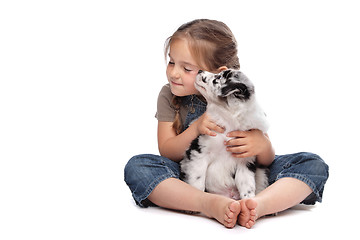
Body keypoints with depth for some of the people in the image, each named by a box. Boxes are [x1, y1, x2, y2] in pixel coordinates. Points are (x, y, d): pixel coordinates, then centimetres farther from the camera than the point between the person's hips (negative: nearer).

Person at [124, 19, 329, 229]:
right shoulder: (169, 96, -4)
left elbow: (266, 161, -6)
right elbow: (167, 153, -6)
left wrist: (263, 145, -32)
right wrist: (195, 129, -26)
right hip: (191, 183, 0)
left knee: (313, 164, -17)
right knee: (137, 167, -29)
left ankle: (258, 204, -43)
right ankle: (210, 204, -39)